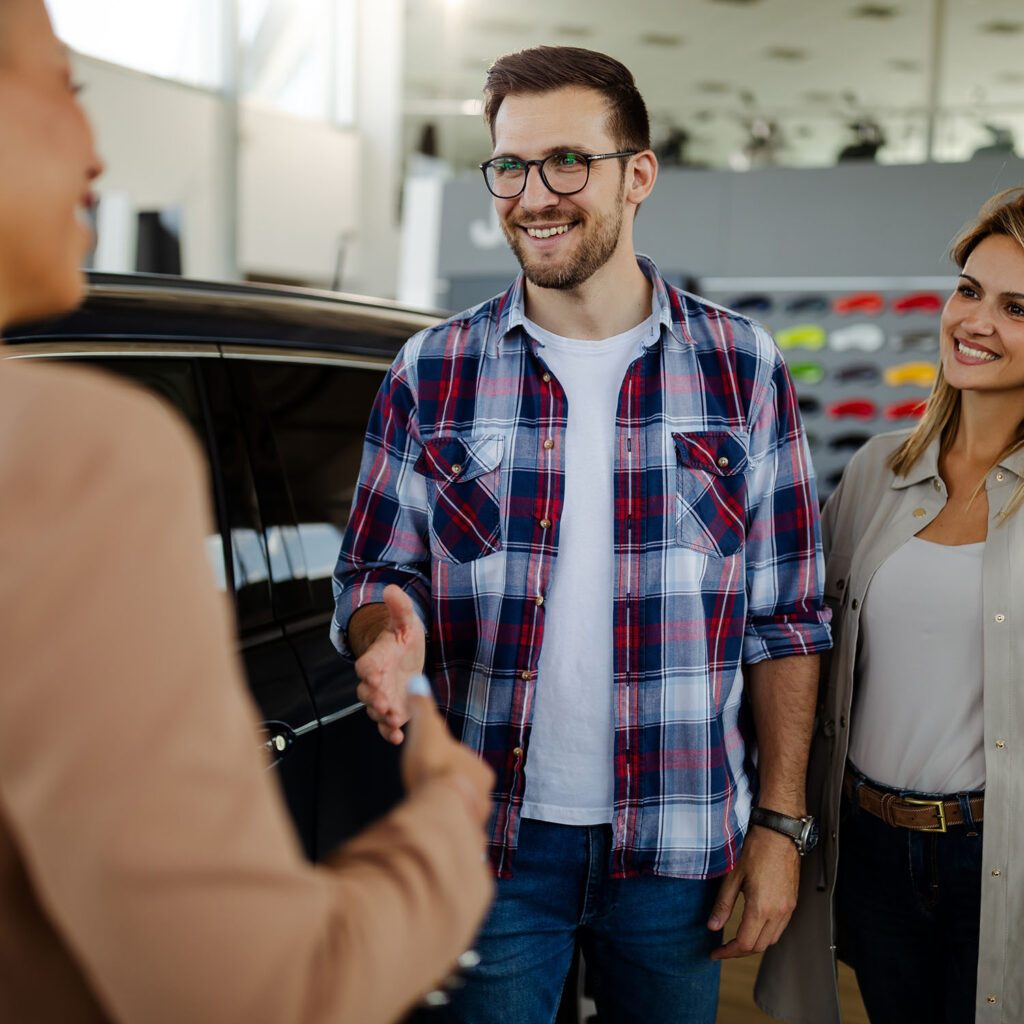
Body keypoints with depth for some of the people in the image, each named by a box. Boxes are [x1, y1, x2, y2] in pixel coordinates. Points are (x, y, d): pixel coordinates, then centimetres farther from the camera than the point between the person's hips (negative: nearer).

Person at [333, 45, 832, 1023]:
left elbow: (787, 614, 2)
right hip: (490, 835, 0)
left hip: (678, 844, 1)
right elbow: (373, 572, 5)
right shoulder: (431, 374, 0)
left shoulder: (740, 366, 0)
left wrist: (779, 822, -2)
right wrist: (389, 629, -20)